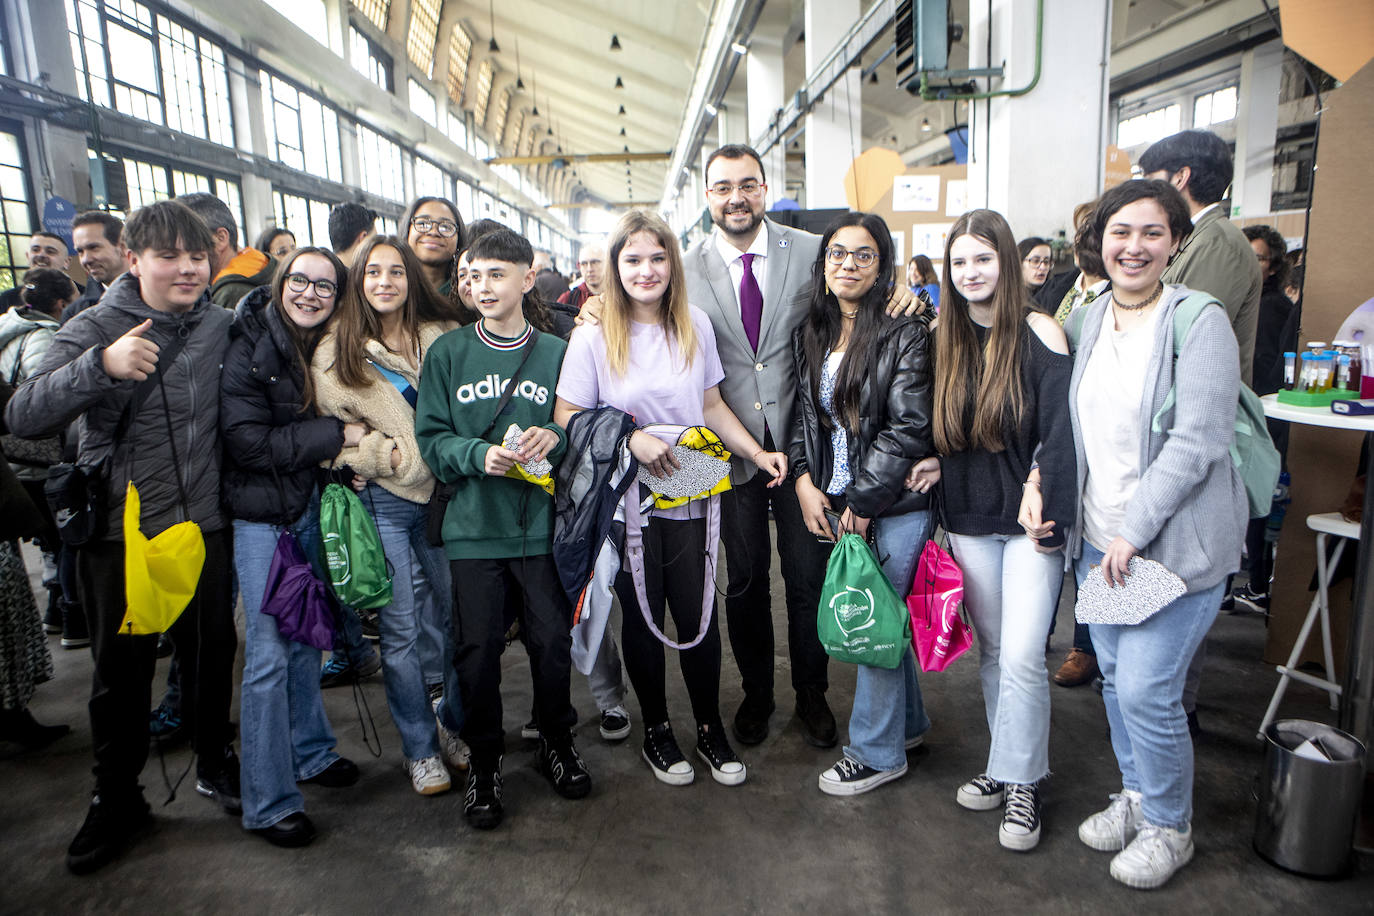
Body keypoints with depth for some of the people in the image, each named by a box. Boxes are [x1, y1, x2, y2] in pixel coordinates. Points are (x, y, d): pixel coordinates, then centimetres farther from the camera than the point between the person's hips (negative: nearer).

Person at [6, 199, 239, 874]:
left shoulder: (221, 324, 3)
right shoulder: (95, 328, -8)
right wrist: (101, 365, -33)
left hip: (203, 526, 3)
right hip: (118, 533, -2)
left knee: (212, 655, 15)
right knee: (121, 673, 10)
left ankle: (216, 765, 38)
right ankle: (117, 799, 31)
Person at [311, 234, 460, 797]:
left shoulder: (442, 338, 7)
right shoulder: (336, 352, 3)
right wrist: (383, 452, -11)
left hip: (442, 493, 2)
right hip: (382, 500, -2)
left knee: (454, 614, 8)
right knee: (400, 627, 2)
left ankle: (461, 728, 29)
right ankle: (421, 749, 18)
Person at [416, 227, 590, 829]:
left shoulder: (557, 353, 4)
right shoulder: (448, 353, 4)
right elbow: (432, 440, 1)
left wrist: (554, 437, -16)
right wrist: (479, 454, -18)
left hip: (542, 524, 0)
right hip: (474, 525, 0)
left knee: (552, 640, 5)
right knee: (477, 650, 3)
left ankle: (556, 743, 31)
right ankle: (483, 764, 26)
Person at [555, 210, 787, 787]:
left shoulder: (696, 326, 5)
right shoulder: (594, 337, -5)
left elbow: (712, 405, 12)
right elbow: (566, 416, -6)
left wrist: (757, 452, 1)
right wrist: (631, 440, -17)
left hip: (690, 498, 2)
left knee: (698, 615, 5)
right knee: (642, 617, 11)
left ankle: (711, 729, 28)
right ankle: (656, 730, 32)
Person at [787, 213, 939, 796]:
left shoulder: (905, 334, -10)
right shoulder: (810, 336, 8)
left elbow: (909, 428, -15)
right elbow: (802, 415, 10)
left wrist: (862, 499, -14)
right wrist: (805, 481, -3)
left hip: (895, 503, -6)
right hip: (834, 501, 6)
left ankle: (877, 752, 20)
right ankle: (908, 723, 37)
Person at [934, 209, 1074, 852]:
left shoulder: (1039, 334, -8)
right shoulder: (944, 338, 6)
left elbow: (1060, 432, -12)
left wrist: (1050, 512, -17)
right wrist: (933, 463, -1)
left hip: (1027, 521, -4)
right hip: (968, 520, 4)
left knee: (1022, 655, -5)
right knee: (990, 650, 13)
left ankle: (1022, 782, 14)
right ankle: (1007, 764, 30)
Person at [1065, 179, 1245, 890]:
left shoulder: (1199, 321, -12)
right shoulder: (1091, 319, 8)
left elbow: (1196, 442, -18)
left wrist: (1133, 532, -20)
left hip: (1175, 543, -6)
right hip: (1099, 538, 6)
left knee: (1146, 690, -3)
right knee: (1115, 676, 15)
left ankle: (1170, 826, 22)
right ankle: (1135, 796, 37)